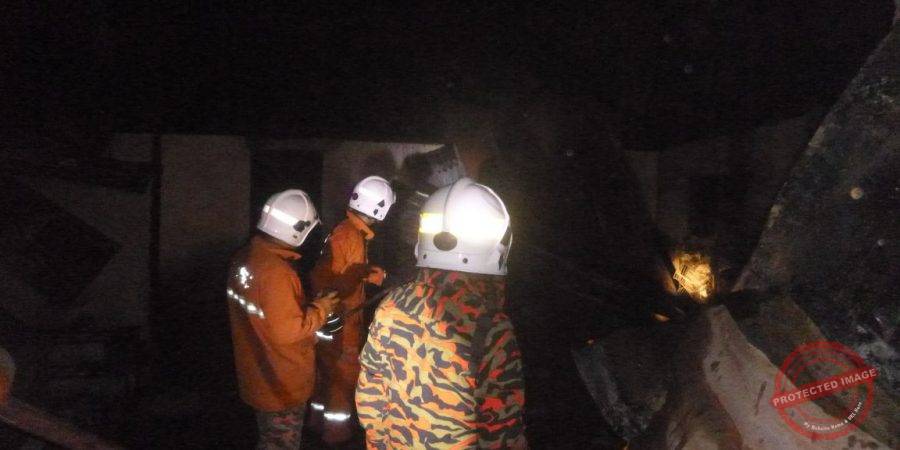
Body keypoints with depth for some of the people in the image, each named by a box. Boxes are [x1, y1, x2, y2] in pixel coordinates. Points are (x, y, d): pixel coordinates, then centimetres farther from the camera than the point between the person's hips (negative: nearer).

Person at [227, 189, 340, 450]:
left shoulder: (244, 258, -2)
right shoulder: (275, 271, -31)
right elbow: (286, 331, -29)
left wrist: (307, 305, 10)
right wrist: (320, 309, -15)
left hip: (258, 377, 8)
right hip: (281, 385, -8)